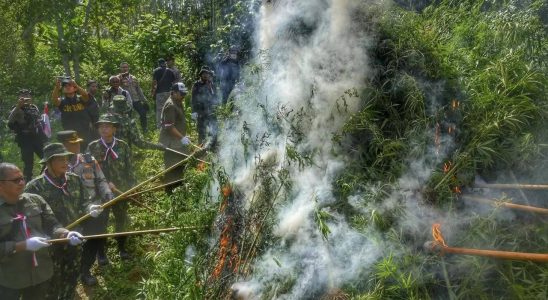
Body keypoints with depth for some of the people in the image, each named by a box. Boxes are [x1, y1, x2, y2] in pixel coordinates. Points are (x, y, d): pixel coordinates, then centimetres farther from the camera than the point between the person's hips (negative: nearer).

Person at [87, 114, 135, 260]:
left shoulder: (122, 146, -1)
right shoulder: (92, 147, -4)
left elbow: (129, 168, 2)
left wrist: (132, 187, -3)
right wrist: (106, 183, -17)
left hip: (121, 189, 1)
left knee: (122, 219, 12)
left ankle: (122, 248, 31)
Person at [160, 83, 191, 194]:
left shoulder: (178, 103, 12)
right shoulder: (170, 105, -20)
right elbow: (169, 126, -25)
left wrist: (184, 136, 18)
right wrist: (182, 138, -24)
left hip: (178, 140, 10)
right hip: (171, 142, -10)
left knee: (181, 164, 18)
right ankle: (170, 190, 6)